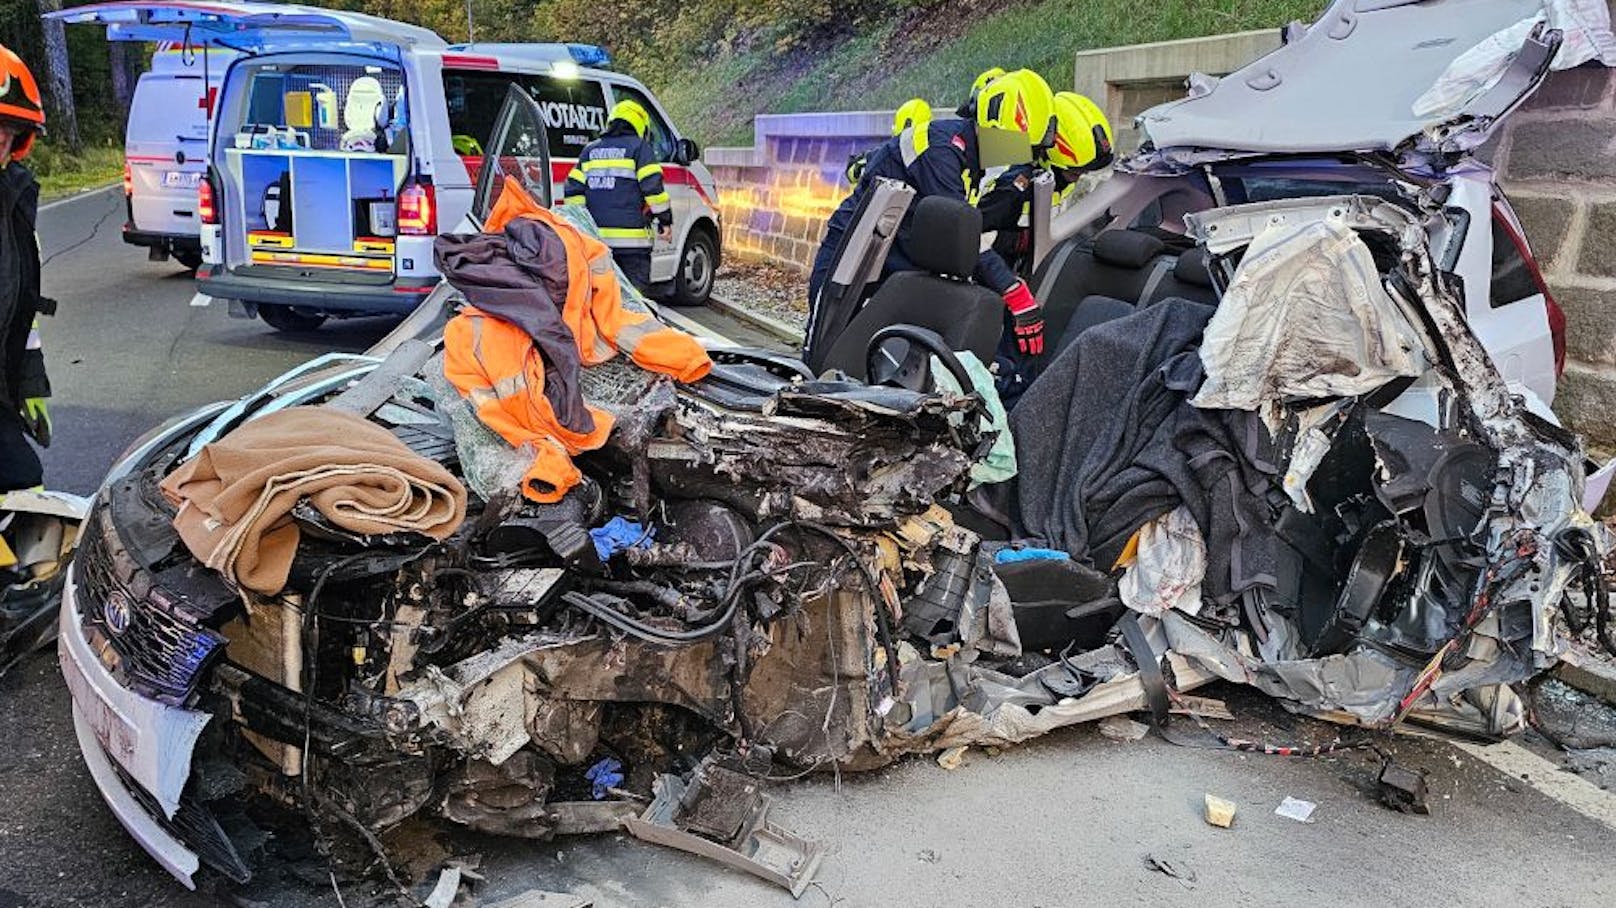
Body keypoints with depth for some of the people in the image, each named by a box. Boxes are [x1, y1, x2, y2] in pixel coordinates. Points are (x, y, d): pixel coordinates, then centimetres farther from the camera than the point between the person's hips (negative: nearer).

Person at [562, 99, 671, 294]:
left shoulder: (589, 150, 16)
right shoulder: (639, 147, 0)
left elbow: (573, 190, 12)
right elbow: (653, 186, -9)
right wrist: (665, 220, -2)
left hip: (595, 236, 5)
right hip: (631, 238, -5)